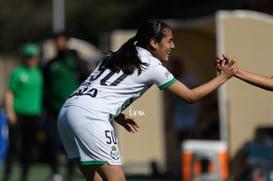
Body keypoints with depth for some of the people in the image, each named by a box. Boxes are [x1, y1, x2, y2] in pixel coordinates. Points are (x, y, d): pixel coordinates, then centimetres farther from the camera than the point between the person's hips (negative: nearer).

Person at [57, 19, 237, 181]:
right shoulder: (152, 66, 1)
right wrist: (223, 77, 16)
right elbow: (191, 96, 6)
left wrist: (118, 116, 20)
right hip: (89, 116, -9)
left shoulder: (119, 56, 23)